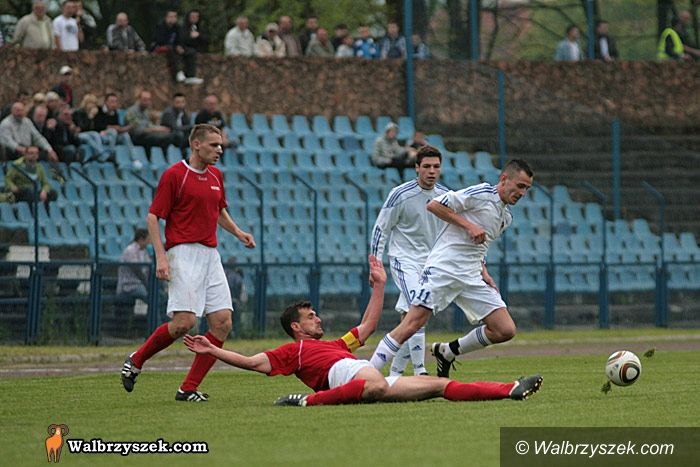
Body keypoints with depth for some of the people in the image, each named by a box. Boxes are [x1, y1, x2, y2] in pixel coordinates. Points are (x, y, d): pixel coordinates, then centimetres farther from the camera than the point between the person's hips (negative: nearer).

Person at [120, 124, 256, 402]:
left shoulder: (215, 176, 16)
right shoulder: (174, 175, -6)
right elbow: (153, 217, -7)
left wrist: (238, 233, 13)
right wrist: (161, 256, -17)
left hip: (210, 254, 8)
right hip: (184, 253, -8)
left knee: (222, 322, -4)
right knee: (185, 321, -19)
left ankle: (189, 389, 0)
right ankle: (136, 361, 4)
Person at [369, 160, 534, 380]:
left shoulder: (506, 217, 19)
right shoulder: (481, 193, -6)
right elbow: (434, 205, -11)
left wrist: (483, 273, 14)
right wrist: (468, 225, -15)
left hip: (471, 279, 8)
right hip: (443, 269, -8)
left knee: (505, 330, -2)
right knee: (412, 324, -18)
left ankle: (446, 353, 14)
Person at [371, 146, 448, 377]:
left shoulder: (445, 196, 4)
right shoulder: (400, 195, -12)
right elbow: (380, 229, -5)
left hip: (430, 263, 5)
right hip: (404, 260, -5)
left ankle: (396, 372, 17)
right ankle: (420, 371, -23)